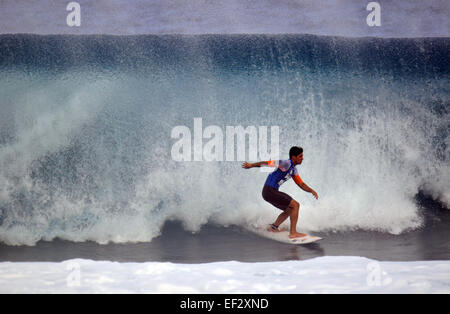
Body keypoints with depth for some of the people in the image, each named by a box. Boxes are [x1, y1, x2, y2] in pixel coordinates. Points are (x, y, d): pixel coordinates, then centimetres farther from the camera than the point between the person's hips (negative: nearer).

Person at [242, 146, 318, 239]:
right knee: (295, 205, -12)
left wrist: (312, 191, 3)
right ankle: (293, 233, -14)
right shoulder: (286, 163, -16)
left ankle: (274, 227, 25)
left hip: (273, 192, 10)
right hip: (269, 192, -10)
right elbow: (268, 163, -14)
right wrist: (251, 165, -9)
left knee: (289, 210, 21)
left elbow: (301, 184, 18)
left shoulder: (293, 169, 14)